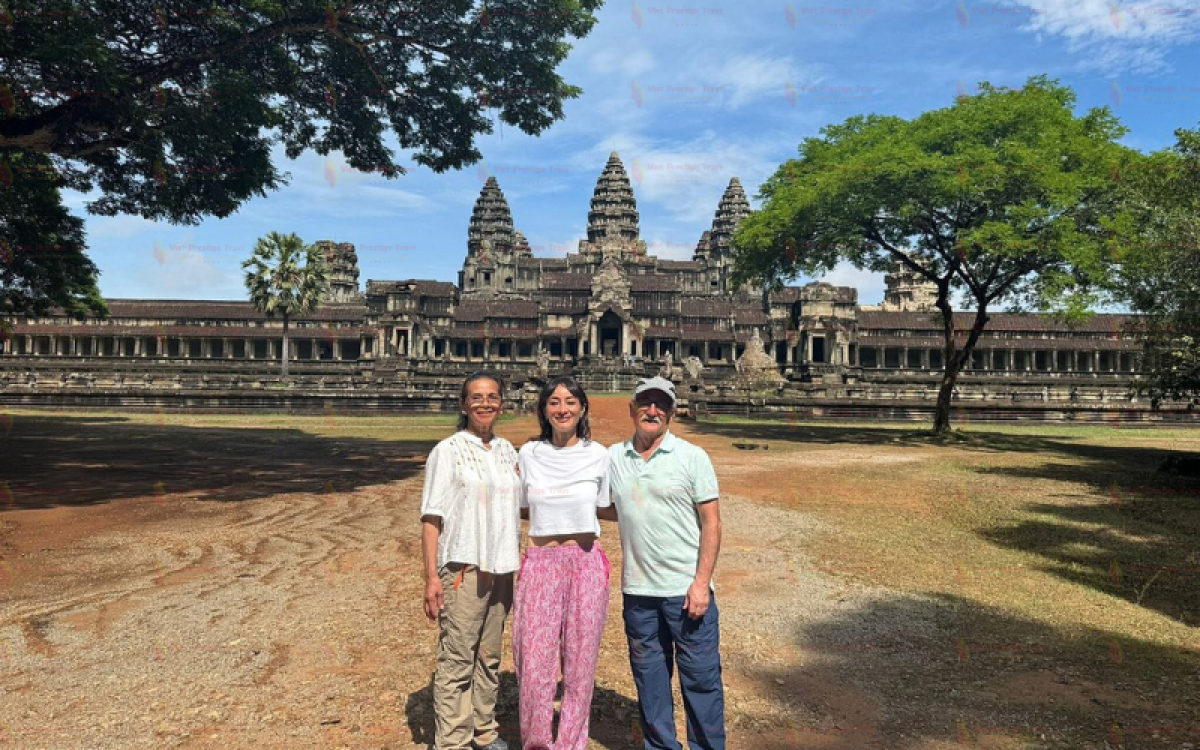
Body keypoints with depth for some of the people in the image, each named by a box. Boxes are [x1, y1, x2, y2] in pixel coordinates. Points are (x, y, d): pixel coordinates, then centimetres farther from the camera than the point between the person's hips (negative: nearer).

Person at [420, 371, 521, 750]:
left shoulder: (507, 451, 11)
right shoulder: (448, 451, -5)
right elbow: (432, 517, -7)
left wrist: (517, 567, 15)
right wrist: (431, 577, -13)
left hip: (501, 569, 5)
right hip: (463, 569, -5)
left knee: (489, 656, 14)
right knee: (456, 660, -2)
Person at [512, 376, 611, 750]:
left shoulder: (598, 455, 0)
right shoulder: (529, 453, 2)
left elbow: (605, 507, 11)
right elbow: (518, 505, 14)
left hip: (587, 563, 0)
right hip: (540, 562, 0)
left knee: (580, 658, 7)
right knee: (535, 657, 1)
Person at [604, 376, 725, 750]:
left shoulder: (692, 457, -4)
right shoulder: (613, 457, 5)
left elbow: (711, 522, -6)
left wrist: (702, 583, -12)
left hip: (687, 589, -3)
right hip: (638, 591, 4)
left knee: (700, 677, 4)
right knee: (649, 680, 15)